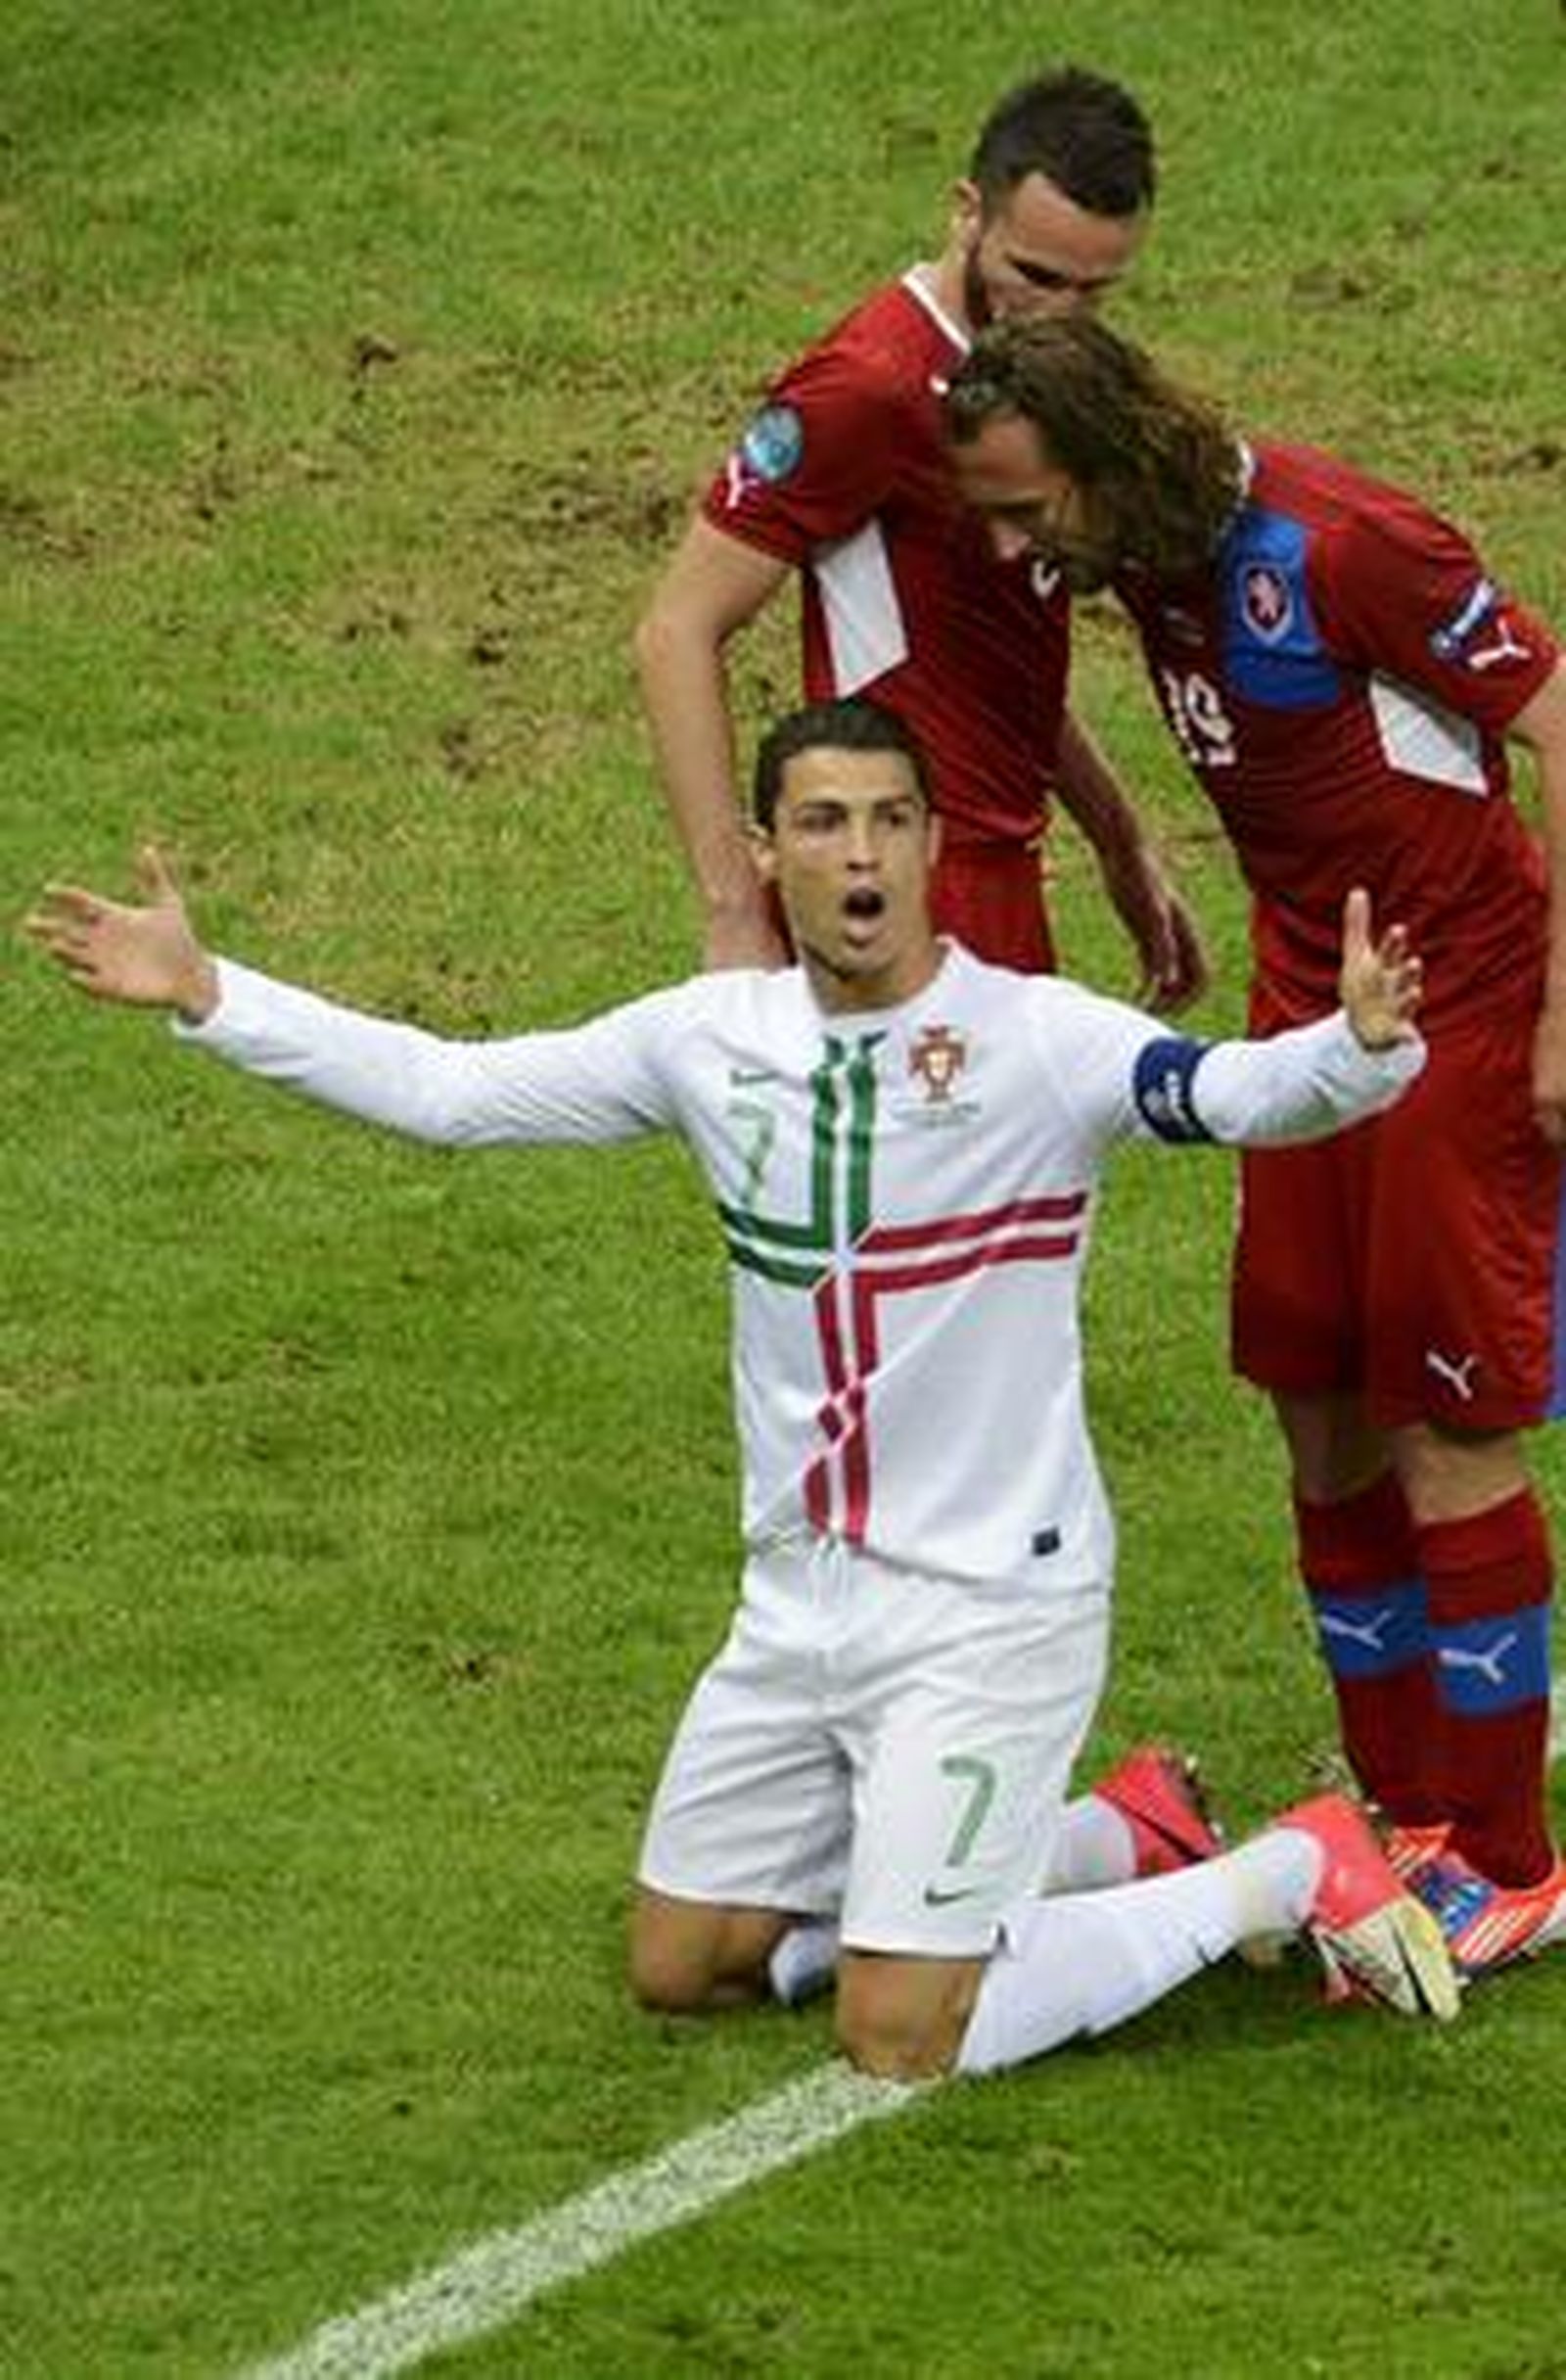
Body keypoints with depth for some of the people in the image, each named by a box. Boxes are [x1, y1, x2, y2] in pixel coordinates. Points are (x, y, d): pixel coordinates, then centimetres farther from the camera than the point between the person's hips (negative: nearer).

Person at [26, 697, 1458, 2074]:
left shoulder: (1035, 1041, -18)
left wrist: (1361, 1045, -56)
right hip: (800, 1596, 7)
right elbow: (444, 1090, 7)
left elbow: (1232, 1092, -35)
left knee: (902, 2040, -11)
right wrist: (204, 994, 3)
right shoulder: (712, 1040, -1)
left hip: (990, 1607, -7)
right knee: (680, 1969, 17)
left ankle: (1289, 1872, 11)